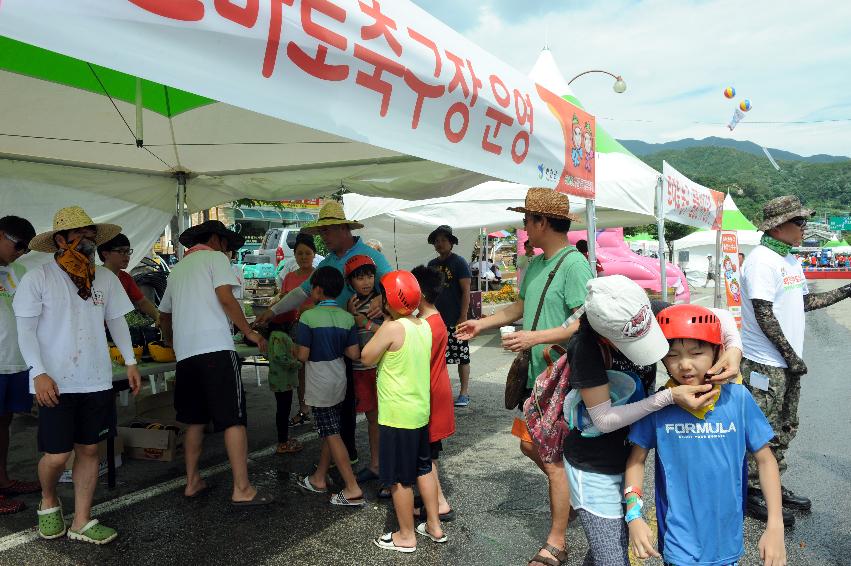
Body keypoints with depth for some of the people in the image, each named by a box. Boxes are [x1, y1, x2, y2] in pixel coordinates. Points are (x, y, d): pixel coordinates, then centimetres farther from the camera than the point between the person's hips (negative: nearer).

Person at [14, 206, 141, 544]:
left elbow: (116, 321, 13)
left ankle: (81, 522, 22)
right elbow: (25, 330, -7)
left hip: (96, 381, 4)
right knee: (57, 454, -2)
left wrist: (130, 362, 7)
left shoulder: (106, 278, 5)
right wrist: (39, 373, -16)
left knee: (88, 450, 9)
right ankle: (48, 501, 31)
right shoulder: (38, 278, -6)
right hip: (56, 383, -4)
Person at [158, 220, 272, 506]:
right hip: (215, 348, -7)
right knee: (234, 419, -5)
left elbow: (163, 315, 30)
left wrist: (171, 342, 47)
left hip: (185, 353, 7)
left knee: (195, 419, 17)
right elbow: (225, 298, -10)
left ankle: (192, 482, 23)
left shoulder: (177, 269, 23)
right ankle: (242, 489, -5)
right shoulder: (214, 257, 4)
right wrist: (249, 332, -3)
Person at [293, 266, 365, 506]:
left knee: (332, 435, -1)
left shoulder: (308, 317, -16)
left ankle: (353, 490, -2)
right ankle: (319, 479, 32)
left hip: (319, 385, -6)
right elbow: (354, 354, -4)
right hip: (339, 381, 6)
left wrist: (293, 351, 5)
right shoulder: (347, 318, -1)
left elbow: (303, 355, -16)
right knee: (329, 431, 17)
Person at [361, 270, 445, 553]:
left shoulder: (392, 328, -21)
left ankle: (406, 536, 21)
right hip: (421, 410, 8)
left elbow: (366, 357, -11)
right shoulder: (424, 325, 2)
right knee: (423, 468, 21)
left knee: (399, 478, 7)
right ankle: (434, 526, 32)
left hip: (397, 414, -8)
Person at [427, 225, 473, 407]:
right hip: (436, 319, 6)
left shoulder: (459, 263, -5)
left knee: (462, 356, 2)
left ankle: (464, 392, 11)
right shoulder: (432, 264, 11)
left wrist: (463, 317, -14)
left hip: (456, 320, -5)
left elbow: (466, 291, -8)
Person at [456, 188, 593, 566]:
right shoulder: (535, 264, 11)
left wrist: (535, 337, -26)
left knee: (553, 460, 1)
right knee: (530, 445, 19)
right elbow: (521, 306, 24)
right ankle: (571, 495, 42)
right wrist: (483, 323, 24)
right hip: (537, 375, 9)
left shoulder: (574, 265, -17)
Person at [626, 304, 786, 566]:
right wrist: (634, 515, -12)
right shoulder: (659, 405, -13)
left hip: (727, 539, 2)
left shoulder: (738, 398, -12)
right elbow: (637, 459, -3)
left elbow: (765, 459, -2)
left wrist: (775, 527, -5)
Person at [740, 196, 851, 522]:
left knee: (784, 429, 17)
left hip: (787, 362, 10)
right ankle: (751, 493, 11)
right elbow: (764, 316, -20)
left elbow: (803, 301, 22)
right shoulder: (761, 260, -17)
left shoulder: (790, 259, 14)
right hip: (765, 364, -10)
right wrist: (791, 356, -16)